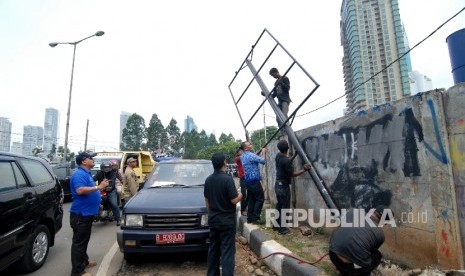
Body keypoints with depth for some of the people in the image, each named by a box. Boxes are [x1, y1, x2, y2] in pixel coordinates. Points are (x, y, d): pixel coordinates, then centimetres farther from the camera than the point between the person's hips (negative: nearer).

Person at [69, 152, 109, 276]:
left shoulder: (86, 173, 14)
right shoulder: (79, 174, -18)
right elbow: (80, 190, -33)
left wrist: (100, 186, 13)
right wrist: (98, 187, -28)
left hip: (86, 213, 11)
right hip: (80, 214, -11)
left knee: (84, 240, 21)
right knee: (79, 242, -2)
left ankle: (84, 261, 35)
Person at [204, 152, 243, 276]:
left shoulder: (208, 179, 3)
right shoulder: (227, 179, -19)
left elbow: (207, 200, 10)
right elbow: (234, 200, -18)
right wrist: (240, 195, 3)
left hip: (213, 219, 7)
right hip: (227, 219, -7)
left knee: (213, 248, 17)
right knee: (227, 250, 0)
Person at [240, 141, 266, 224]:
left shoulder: (243, 156, 13)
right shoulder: (251, 155, -16)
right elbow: (263, 161, -15)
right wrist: (263, 153, -1)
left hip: (247, 181, 9)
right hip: (254, 181, -9)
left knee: (251, 200, 13)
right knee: (260, 199, 1)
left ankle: (250, 218, 16)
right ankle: (255, 218, 1)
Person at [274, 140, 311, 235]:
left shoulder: (278, 156, 1)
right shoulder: (286, 160, -24)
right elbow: (292, 174, -17)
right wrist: (304, 170, -14)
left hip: (278, 184, 8)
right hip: (284, 186, -8)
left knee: (279, 205, 18)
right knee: (285, 207, 3)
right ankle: (282, 228, 10)